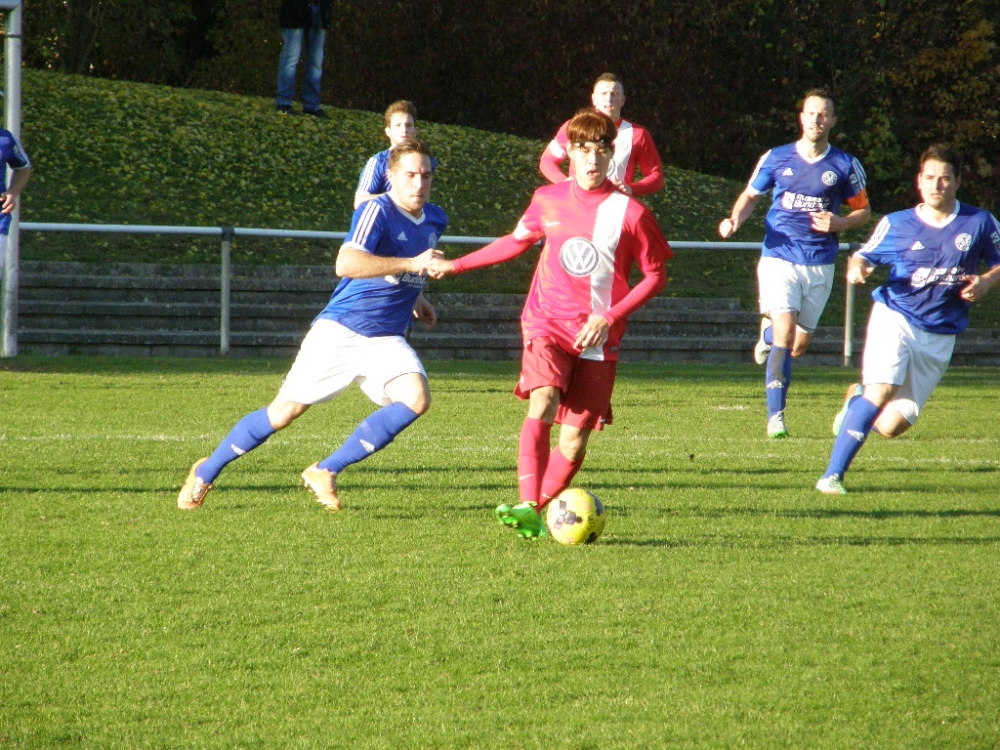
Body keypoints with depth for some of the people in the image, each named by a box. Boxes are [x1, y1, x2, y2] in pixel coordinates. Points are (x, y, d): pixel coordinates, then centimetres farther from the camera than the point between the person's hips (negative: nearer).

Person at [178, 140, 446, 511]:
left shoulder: (435, 220, 8)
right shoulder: (377, 211, -16)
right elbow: (346, 264, -35)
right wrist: (412, 264, -39)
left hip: (385, 340, 6)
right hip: (339, 331, -6)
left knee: (416, 398, -21)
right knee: (285, 412, 1)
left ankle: (326, 472, -11)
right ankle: (205, 473, 23)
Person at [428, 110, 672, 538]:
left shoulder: (629, 212, -5)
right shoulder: (548, 201, 4)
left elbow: (655, 275, 2)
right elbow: (517, 242, 24)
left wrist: (608, 316, -9)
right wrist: (456, 265, 25)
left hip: (597, 337, 0)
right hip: (548, 322, 0)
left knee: (575, 437, -4)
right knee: (543, 401, -26)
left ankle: (537, 513, 14)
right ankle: (526, 507, -32)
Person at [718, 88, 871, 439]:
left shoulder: (846, 166, 2)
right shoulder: (776, 159, 2)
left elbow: (863, 211, 11)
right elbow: (751, 195, 15)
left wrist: (839, 224, -10)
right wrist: (735, 219, -7)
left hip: (820, 264, 2)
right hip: (779, 259, -2)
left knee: (799, 346, 8)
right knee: (785, 335, -18)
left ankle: (768, 333, 44)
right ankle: (776, 416, -14)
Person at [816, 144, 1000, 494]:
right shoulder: (897, 224, 0)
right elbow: (864, 255, 9)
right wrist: (856, 268, -15)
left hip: (940, 337, 2)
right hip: (895, 320, -2)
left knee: (890, 426, 0)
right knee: (881, 392, -27)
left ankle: (857, 399, 35)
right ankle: (832, 475, -22)